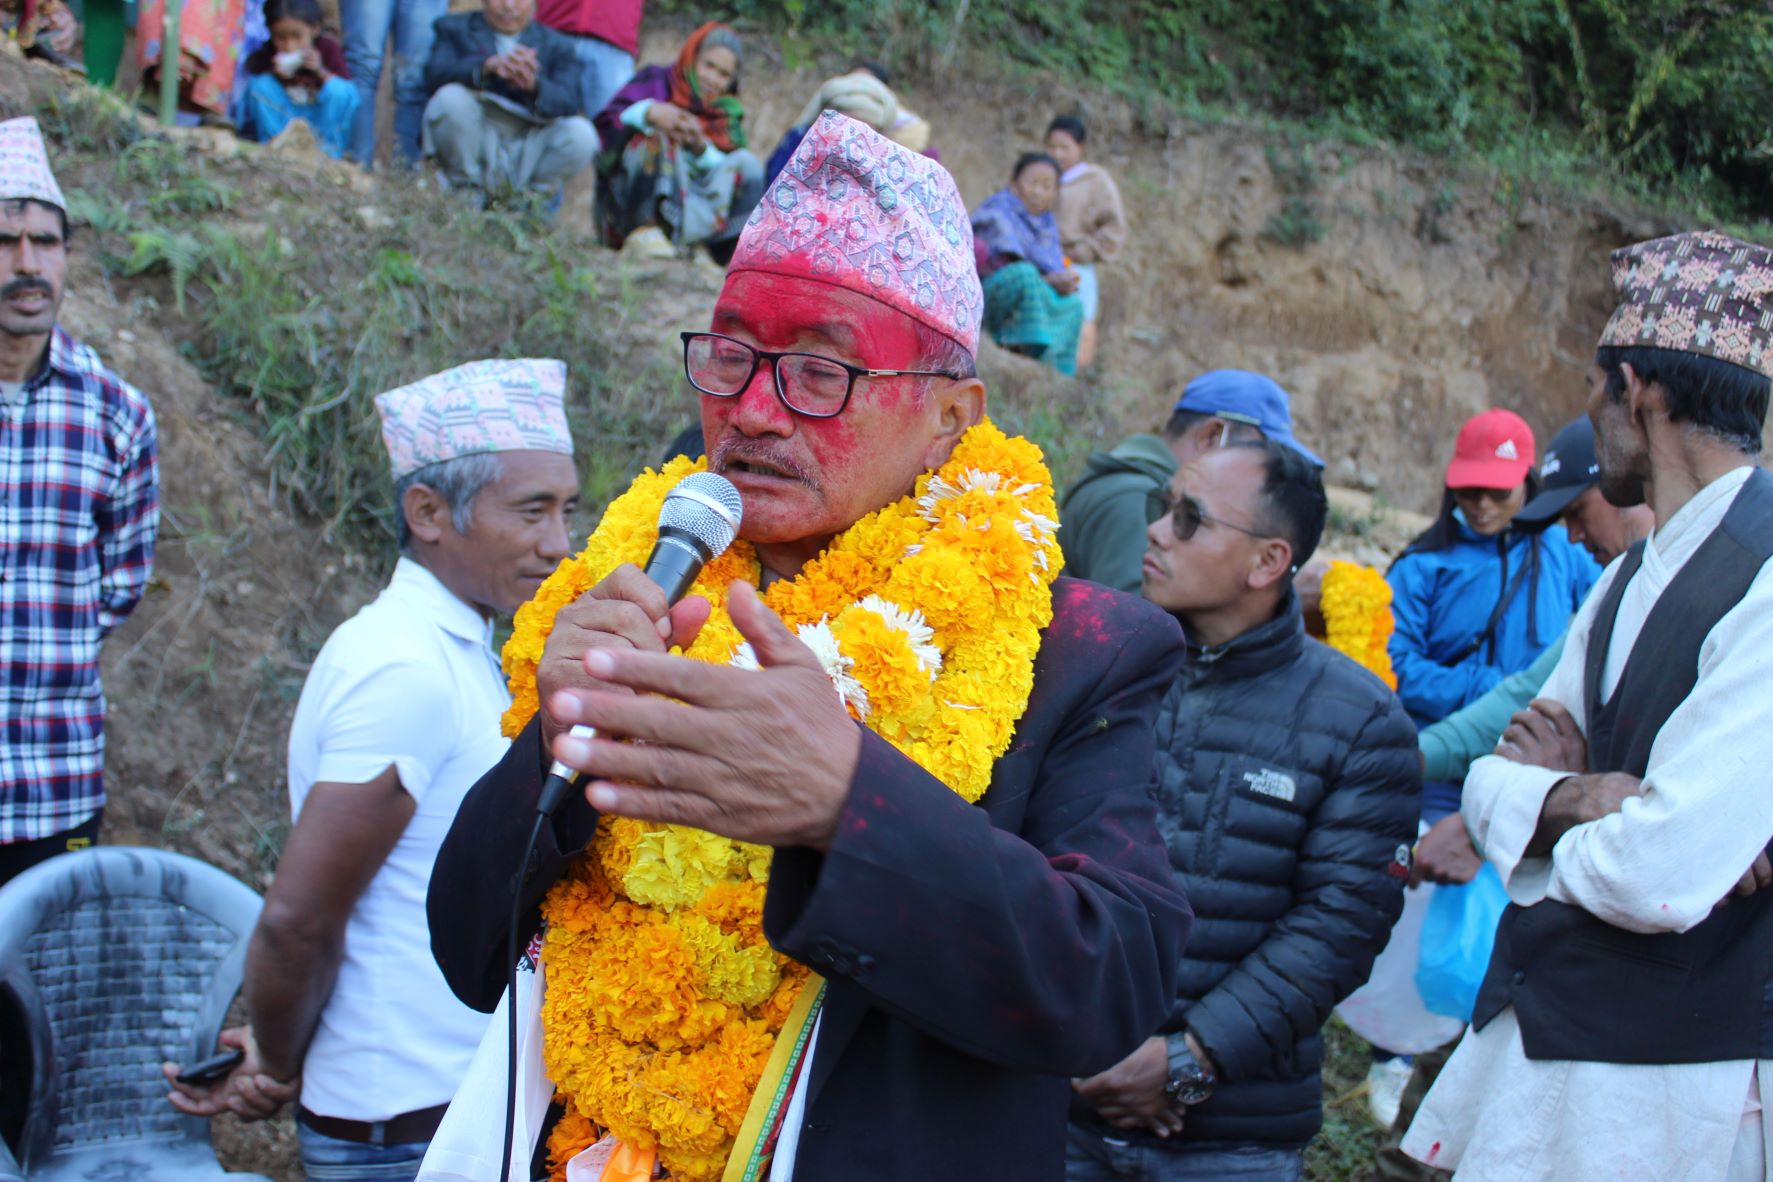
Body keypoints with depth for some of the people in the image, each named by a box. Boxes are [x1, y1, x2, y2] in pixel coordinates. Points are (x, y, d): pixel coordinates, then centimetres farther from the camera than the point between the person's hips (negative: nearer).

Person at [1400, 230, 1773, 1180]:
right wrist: (1564, 797, -13)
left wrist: (1552, 812, -5)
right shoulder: (1627, 581, 11)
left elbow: (1661, 877, -26)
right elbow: (1493, 784, 10)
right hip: (1531, 1032, 7)